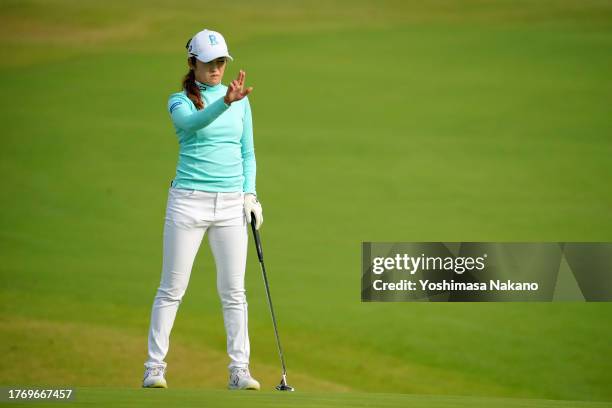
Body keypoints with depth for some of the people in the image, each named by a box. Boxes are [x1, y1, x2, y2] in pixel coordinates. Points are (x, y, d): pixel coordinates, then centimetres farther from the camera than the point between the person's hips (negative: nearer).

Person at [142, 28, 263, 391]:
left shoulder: (242, 101, 11)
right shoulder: (180, 101, -1)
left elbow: (247, 153, 16)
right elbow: (191, 122, -25)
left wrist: (250, 193, 2)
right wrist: (225, 102, -42)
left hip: (231, 204, 3)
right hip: (188, 201, -3)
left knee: (234, 291, 2)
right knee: (172, 289, 0)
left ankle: (240, 370, 5)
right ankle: (155, 367, 5)